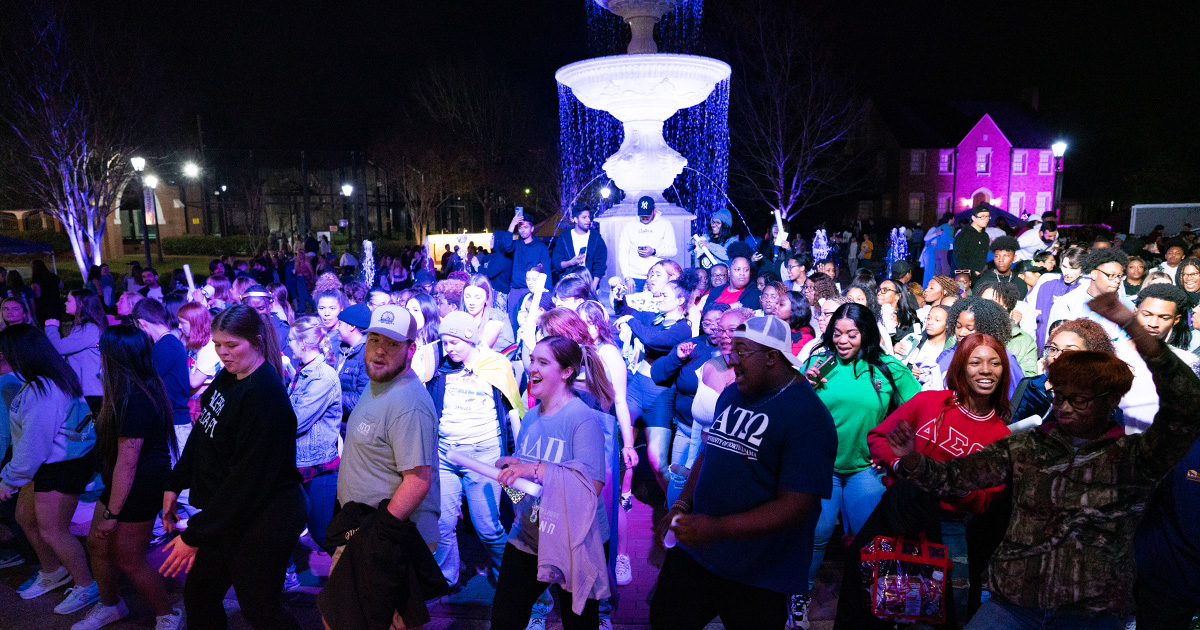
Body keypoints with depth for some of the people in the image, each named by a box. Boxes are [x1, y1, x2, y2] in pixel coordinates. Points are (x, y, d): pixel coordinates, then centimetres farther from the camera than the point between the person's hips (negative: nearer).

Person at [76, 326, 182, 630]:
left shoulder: (134, 402, -29)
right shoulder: (142, 390, 2)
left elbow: (126, 463, -27)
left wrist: (111, 513, -21)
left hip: (140, 488, -9)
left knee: (128, 559, 5)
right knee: (97, 545, 21)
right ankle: (110, 605, 44)